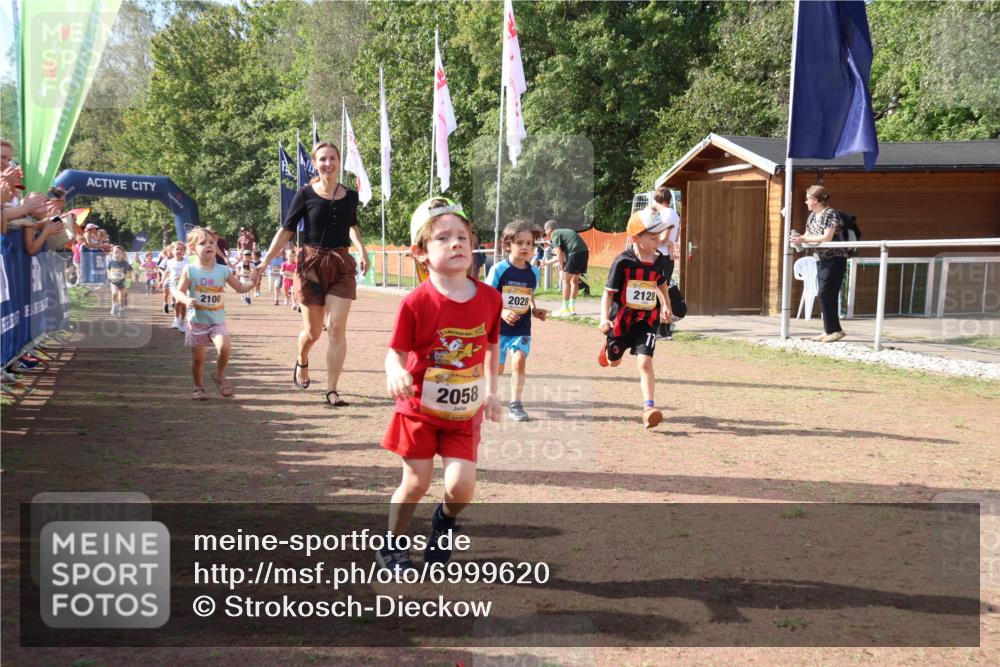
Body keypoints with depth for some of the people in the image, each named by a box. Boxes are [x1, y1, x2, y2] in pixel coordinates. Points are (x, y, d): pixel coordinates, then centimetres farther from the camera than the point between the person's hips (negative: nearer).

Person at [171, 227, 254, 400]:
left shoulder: (223, 270, 2)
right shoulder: (189, 270, -6)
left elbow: (240, 288, 10)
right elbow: (178, 291, -5)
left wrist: (253, 283, -8)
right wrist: (186, 300, -26)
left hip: (218, 320, 1)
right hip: (197, 321, -1)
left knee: (224, 347, -22)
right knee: (198, 358, 4)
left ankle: (219, 375, 5)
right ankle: (198, 387, 27)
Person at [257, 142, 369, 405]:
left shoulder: (350, 196, 3)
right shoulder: (306, 194, -4)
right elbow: (286, 230, -2)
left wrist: (362, 249, 7)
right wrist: (265, 262, -7)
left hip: (342, 266, 1)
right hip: (311, 264, -1)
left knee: (337, 328, -9)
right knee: (313, 331, 8)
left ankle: (332, 390, -3)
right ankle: (301, 363, 42)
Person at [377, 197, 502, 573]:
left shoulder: (489, 298, -6)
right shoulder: (416, 303, -17)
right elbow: (396, 352, -13)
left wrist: (491, 392, 9)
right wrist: (395, 373, -35)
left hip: (465, 413, 2)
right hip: (419, 408, -2)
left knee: (462, 485, -8)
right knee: (416, 483, 5)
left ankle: (445, 518, 28)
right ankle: (392, 547, 29)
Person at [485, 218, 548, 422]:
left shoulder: (533, 272, 2)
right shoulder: (499, 269, -11)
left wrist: (535, 310, 0)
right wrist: (502, 312, -24)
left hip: (522, 328, 2)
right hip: (498, 326, -2)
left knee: (519, 360, -16)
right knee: (497, 368, 4)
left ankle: (515, 404, -6)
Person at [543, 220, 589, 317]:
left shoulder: (555, 234, 3)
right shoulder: (563, 232, 29)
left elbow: (559, 253, -6)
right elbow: (561, 255, 33)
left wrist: (562, 270, -2)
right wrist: (547, 262, 42)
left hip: (575, 253, -9)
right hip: (584, 252, 9)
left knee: (565, 280, -2)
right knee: (574, 280, 18)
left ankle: (565, 309, -3)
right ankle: (572, 307, 23)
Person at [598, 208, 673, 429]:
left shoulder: (658, 262, -1)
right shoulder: (623, 262, -16)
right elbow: (608, 293, -15)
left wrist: (666, 306, 18)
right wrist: (604, 319, -26)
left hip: (647, 320, 2)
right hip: (621, 319, -2)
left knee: (645, 362, -15)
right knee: (613, 361, 21)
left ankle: (649, 408, -19)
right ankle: (607, 347, 58)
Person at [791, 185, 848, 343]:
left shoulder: (831, 214, -13)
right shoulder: (812, 216, 12)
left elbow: (827, 237, -22)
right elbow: (808, 235, 14)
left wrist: (804, 239, -22)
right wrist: (798, 237, -8)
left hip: (834, 260, -8)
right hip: (821, 260, 8)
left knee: (825, 294, -13)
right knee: (826, 296, 8)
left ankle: (834, 330, -8)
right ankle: (829, 331, 11)